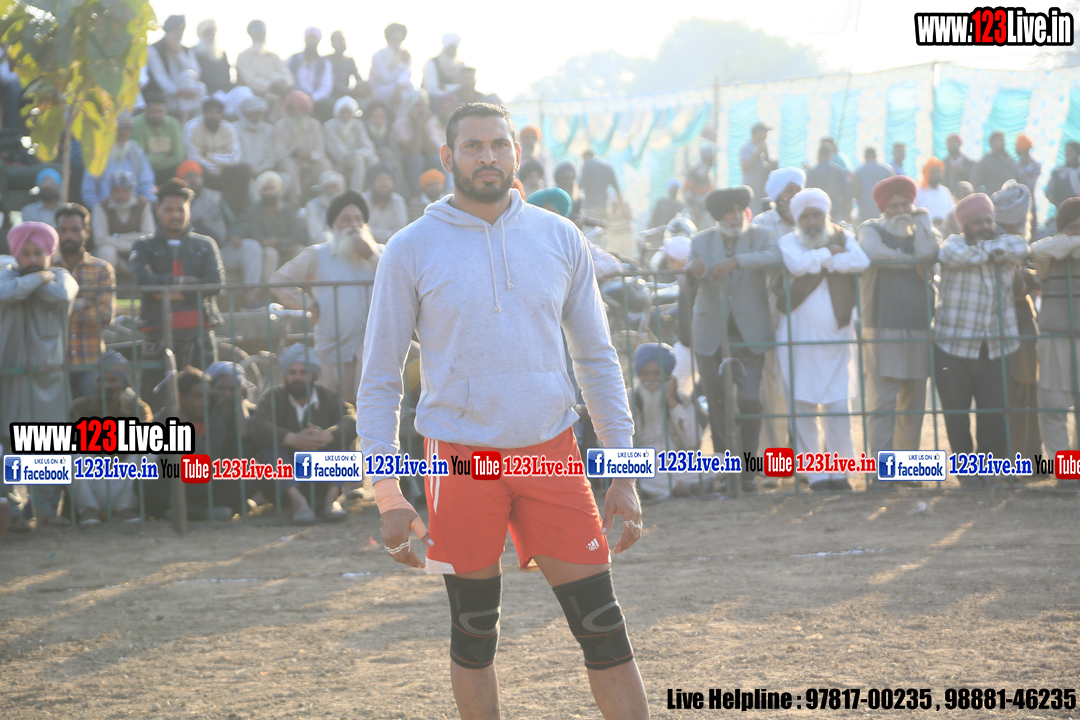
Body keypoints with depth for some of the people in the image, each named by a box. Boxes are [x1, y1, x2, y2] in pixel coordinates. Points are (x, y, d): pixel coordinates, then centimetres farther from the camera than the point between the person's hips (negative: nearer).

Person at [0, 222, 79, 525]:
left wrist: (28, 283, -8)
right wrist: (38, 278, -13)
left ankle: (47, 508, 7)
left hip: (49, 374, 1)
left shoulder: (60, 276, 7)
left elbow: (62, 295, -18)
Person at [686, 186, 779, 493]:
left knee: (749, 402, -10)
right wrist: (691, 270, -24)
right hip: (711, 336, 2)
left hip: (749, 334, -2)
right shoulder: (701, 242, 7)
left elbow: (774, 256, -22)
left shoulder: (760, 237, 1)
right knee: (717, 405, 3)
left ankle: (746, 471, -3)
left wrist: (736, 261, -33)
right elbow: (689, 291, 0)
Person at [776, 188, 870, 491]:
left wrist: (817, 260, -11)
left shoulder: (843, 238, 8)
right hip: (798, 338, -1)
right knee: (802, 407, -2)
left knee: (838, 406, -3)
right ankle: (814, 474, 5)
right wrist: (829, 253, -6)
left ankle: (838, 471, 7)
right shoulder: (789, 242, 4)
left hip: (836, 338, 1)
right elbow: (798, 264, -19)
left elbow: (861, 261, -14)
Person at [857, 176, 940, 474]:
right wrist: (913, 261, -5)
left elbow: (928, 254, -8)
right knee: (882, 401, -10)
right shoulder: (871, 229, 8)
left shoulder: (923, 231, 16)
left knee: (914, 404, 6)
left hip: (919, 328, 4)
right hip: (883, 327, -4)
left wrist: (921, 220, 0)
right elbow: (873, 252, -17)